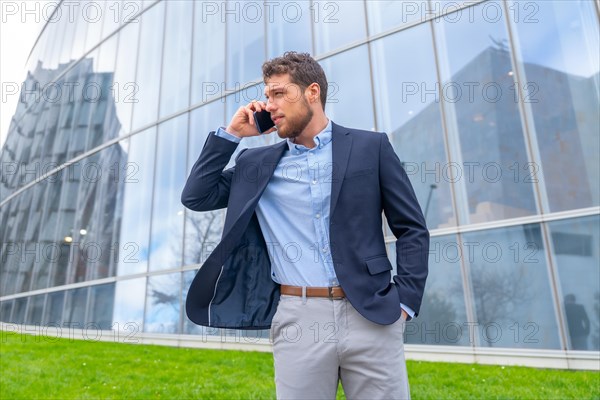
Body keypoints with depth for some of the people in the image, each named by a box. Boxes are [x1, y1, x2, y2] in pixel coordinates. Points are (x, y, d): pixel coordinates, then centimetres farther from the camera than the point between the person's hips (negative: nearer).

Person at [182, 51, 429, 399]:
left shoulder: (370, 147, 3)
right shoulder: (258, 163, 10)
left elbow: (413, 230, 4)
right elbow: (196, 197, 8)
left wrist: (405, 301, -4)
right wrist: (231, 133, 4)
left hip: (370, 315, -1)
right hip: (297, 318, 2)